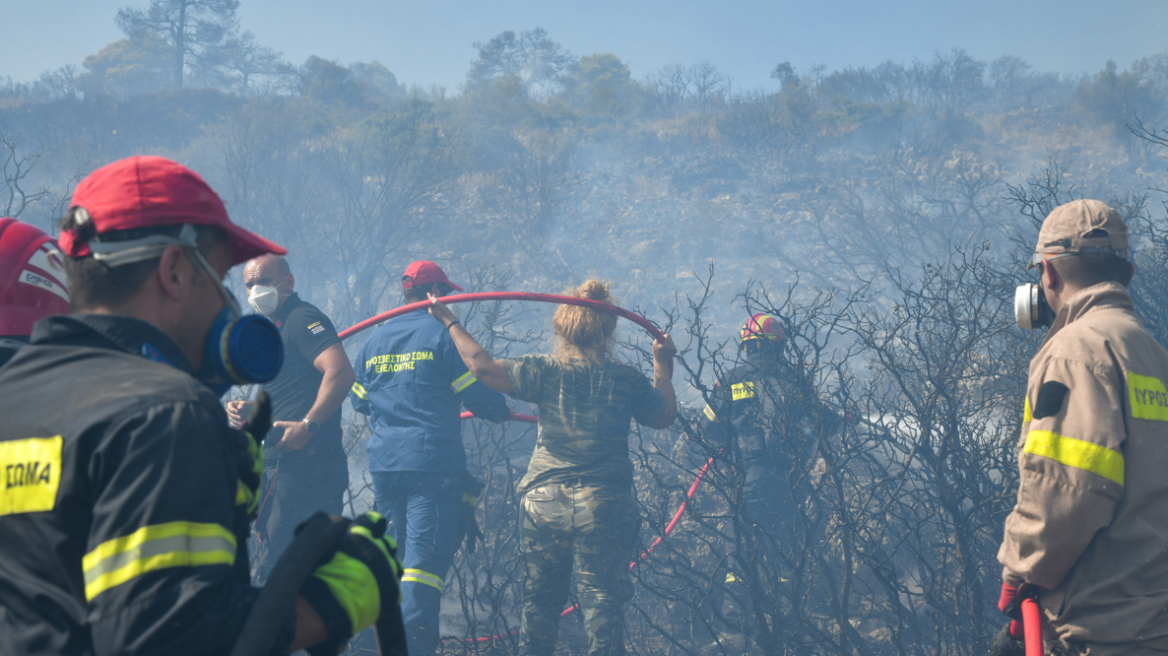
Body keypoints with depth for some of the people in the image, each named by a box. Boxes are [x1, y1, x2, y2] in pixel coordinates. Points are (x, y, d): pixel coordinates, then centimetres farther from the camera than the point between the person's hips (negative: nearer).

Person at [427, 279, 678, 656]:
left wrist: (449, 322, 11)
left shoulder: (544, 372, -4)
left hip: (544, 500, 1)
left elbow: (482, 365, -3)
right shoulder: (627, 379, -2)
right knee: (601, 596, 0)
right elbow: (664, 416, 13)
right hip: (605, 504, -1)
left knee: (540, 597, 12)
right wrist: (663, 366, 28)